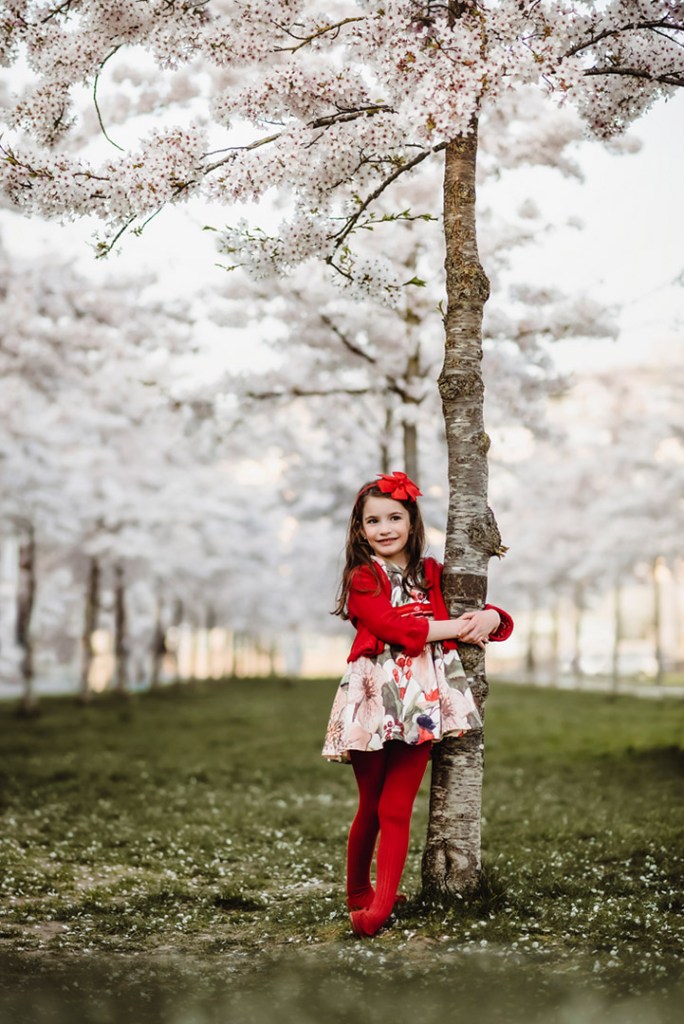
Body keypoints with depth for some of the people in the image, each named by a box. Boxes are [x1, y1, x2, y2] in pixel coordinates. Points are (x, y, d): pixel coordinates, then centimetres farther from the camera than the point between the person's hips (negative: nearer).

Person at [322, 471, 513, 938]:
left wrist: (489, 618, -3)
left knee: (396, 808, -1)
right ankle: (356, 894, 18)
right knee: (371, 807, 5)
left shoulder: (431, 575, 17)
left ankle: (381, 906, 0)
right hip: (376, 697, -2)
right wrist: (452, 627, -8)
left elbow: (493, 616, 22)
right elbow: (389, 625, -13)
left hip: (423, 701, 2)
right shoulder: (363, 577, 5)